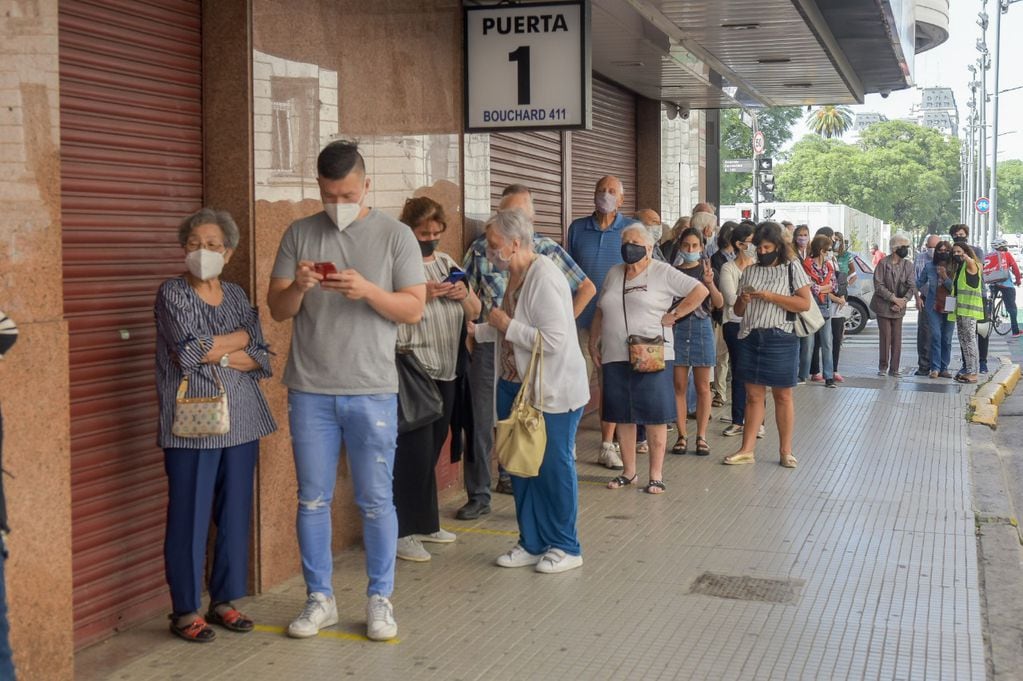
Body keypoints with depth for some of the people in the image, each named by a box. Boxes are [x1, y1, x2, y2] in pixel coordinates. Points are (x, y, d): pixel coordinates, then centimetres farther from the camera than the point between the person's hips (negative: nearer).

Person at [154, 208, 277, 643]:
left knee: (236, 513, 8)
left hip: (241, 419, 5)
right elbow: (189, 351, -16)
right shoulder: (173, 293, -1)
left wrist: (216, 353, -10)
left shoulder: (236, 295, 12)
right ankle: (185, 610, 9)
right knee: (190, 516, -1)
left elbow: (262, 358, 5)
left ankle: (224, 600, 20)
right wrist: (239, 337, -5)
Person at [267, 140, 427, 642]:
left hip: (372, 392, -2)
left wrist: (368, 290, -19)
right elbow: (277, 310, 6)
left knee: (376, 501, 5)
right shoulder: (299, 234, 6)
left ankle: (379, 599, 19)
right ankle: (320, 599, 22)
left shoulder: (395, 236, 1)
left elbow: (414, 309, -3)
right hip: (309, 392, 2)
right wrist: (298, 287, -16)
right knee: (312, 501, 9)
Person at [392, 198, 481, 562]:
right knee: (414, 451, -7)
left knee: (432, 450, 13)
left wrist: (464, 294, -5)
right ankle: (402, 532, 0)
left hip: (444, 371, 7)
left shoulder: (445, 262, 14)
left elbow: (474, 312, 15)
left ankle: (424, 523, 24)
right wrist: (421, 294, -26)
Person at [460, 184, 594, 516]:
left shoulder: (547, 249, 0)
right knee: (482, 421, 1)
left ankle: (510, 476, 28)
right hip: (489, 347, 1)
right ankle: (478, 495, 10)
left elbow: (587, 288, 7)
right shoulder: (481, 248, 3)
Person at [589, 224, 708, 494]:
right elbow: (600, 312, 20)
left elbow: (700, 291, -6)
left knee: (655, 416, -1)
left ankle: (656, 474, 6)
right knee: (622, 416, 10)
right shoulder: (614, 274, 14)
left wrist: (673, 315, -8)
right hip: (615, 357, 5)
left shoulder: (663, 272, -2)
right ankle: (628, 471, 21)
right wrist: (593, 342, 13)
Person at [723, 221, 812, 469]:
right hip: (750, 337, 4)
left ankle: (786, 451, 11)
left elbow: (805, 303, -9)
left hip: (780, 338, -4)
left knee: (783, 396, 3)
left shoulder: (792, 269, 2)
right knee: (754, 395, 6)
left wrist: (771, 296, -15)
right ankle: (747, 450, 8)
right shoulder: (749, 271, 14)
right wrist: (743, 301, -6)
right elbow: (738, 311, 17)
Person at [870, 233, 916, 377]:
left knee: (897, 338, 3)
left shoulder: (908, 265, 2)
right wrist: (894, 298, -17)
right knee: (885, 337, -2)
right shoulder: (883, 263, -7)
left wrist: (904, 300, -16)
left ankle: (894, 368, 10)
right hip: (883, 305, -3)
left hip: (899, 308, 3)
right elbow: (878, 285, -11)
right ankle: (883, 367, 9)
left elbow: (912, 286, 0)